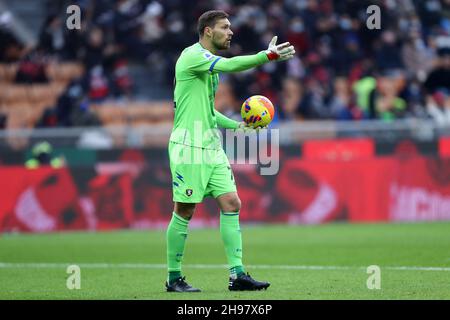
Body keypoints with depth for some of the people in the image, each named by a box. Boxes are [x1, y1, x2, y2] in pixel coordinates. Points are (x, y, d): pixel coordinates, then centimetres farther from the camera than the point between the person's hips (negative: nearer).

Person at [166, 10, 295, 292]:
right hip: (189, 145, -9)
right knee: (185, 211, -3)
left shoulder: (211, 63, 19)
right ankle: (174, 278, 7)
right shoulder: (192, 55, -9)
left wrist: (237, 125, 15)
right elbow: (230, 65, -26)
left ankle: (237, 274, -2)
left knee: (231, 204, -1)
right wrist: (268, 56, -31)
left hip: (212, 147, 9)